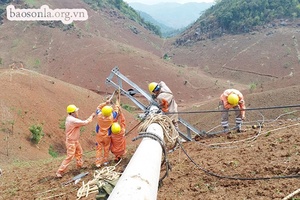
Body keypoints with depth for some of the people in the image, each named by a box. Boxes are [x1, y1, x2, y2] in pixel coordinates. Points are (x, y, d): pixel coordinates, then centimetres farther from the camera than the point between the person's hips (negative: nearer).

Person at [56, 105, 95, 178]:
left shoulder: (70, 118, 3)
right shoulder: (72, 120, -30)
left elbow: (80, 123, 7)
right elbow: (85, 123, -26)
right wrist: (92, 116, -12)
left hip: (75, 140, 10)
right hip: (71, 142, -10)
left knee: (79, 152, 25)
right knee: (70, 157, -5)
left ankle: (79, 165, 45)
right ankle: (60, 171, 2)